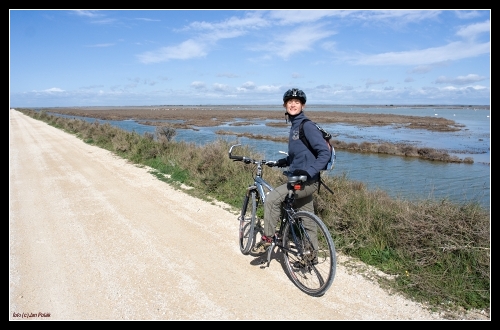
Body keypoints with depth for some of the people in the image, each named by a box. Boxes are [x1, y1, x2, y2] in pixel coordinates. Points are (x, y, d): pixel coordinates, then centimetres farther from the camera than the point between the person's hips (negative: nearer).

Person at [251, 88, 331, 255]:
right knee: (306, 221, 15)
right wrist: (279, 162, 15)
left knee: (272, 198, -18)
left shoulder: (307, 125, -13)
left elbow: (325, 153, -18)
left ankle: (267, 238, -2)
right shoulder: (295, 125, 15)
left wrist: (308, 172, -26)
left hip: (307, 181, -9)